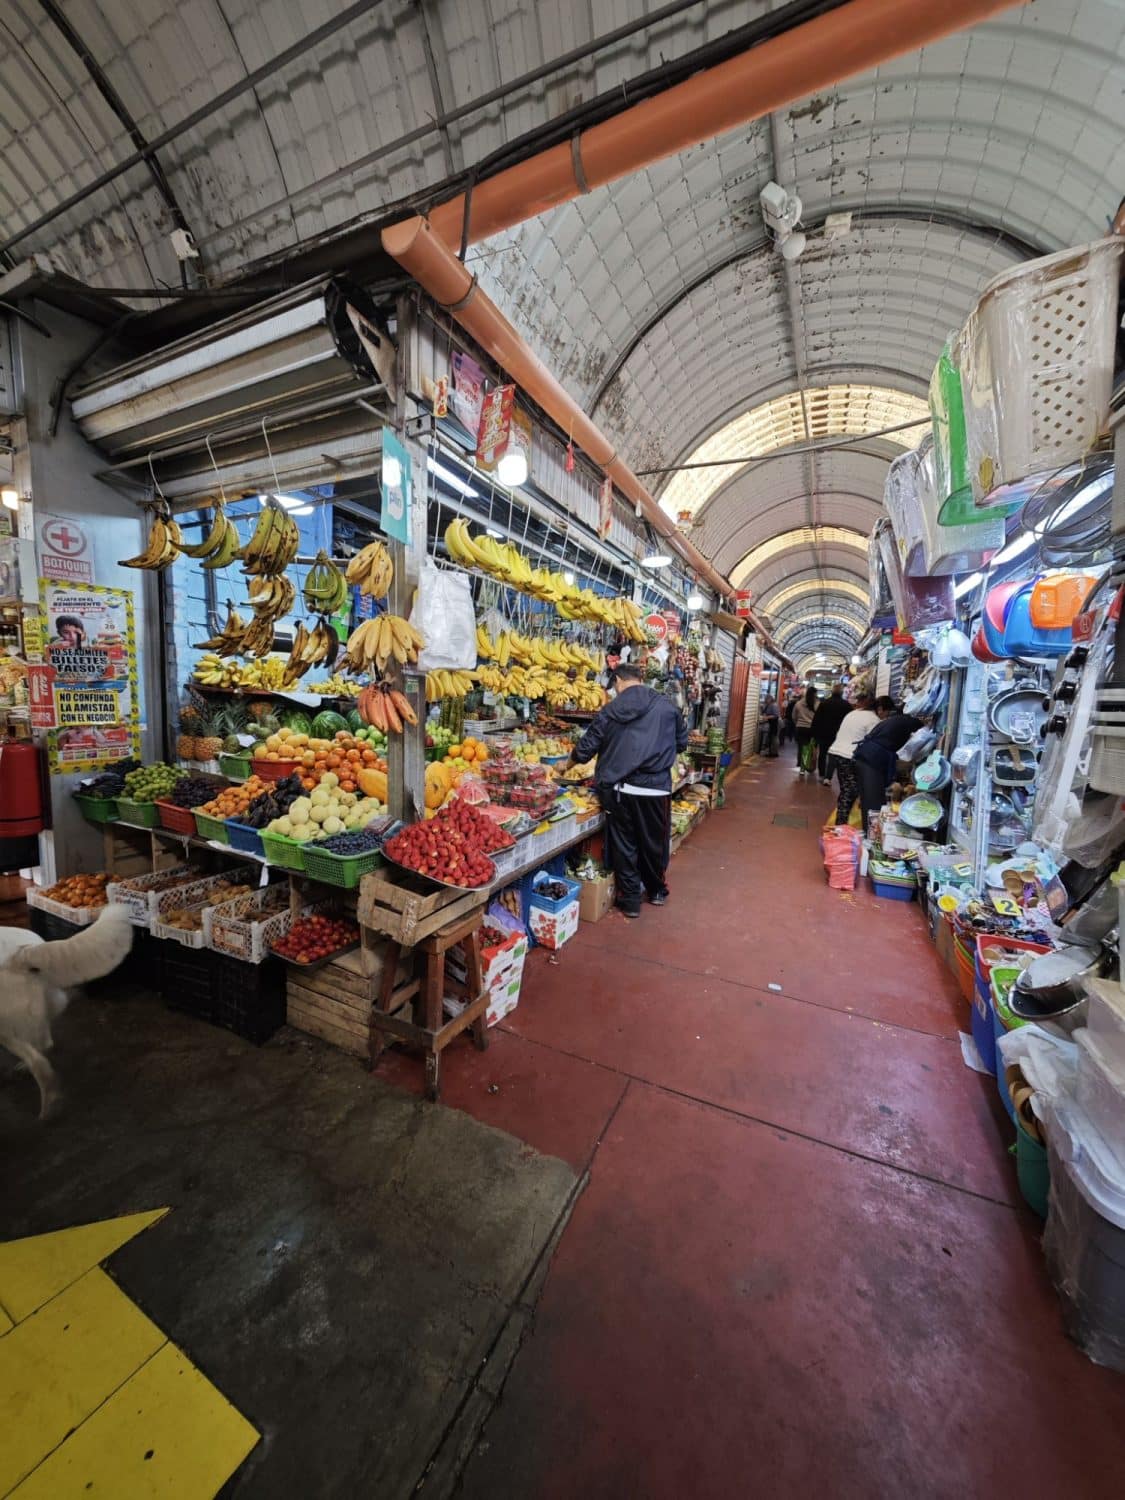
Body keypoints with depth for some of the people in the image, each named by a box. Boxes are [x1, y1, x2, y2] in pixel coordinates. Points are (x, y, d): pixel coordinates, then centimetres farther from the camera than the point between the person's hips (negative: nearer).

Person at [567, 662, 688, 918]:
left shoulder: (609, 711, -2)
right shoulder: (666, 706, -1)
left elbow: (586, 748, 3)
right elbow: (681, 742, 11)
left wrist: (568, 764, 22)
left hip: (619, 789, -1)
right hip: (656, 788, 1)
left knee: (624, 844, 13)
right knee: (654, 842, 18)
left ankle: (630, 899, 22)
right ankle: (656, 890, 37)